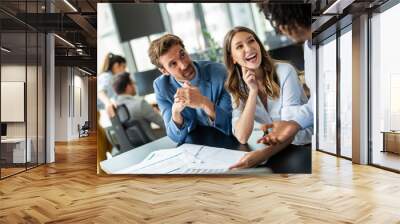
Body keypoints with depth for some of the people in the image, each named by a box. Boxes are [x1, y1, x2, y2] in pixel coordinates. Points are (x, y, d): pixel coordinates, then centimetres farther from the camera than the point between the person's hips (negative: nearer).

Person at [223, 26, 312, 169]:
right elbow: (242, 137, -13)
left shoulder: (284, 71, -13)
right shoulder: (237, 86, -3)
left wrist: (262, 154, -32)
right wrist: (253, 91, -19)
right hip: (272, 148, 3)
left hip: (303, 147, -3)